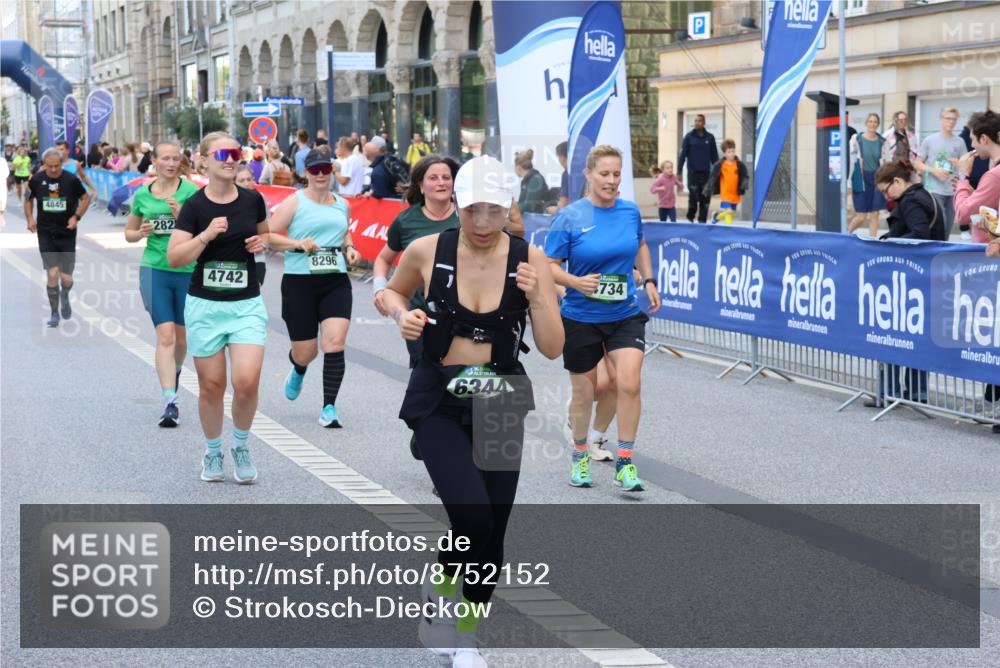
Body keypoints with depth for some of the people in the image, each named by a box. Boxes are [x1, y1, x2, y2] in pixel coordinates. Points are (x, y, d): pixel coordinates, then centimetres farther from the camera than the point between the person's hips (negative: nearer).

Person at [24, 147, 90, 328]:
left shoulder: (71, 180, -8)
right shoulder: (36, 180, -4)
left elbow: (86, 198, 5)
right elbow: (28, 199, 13)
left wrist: (76, 217, -8)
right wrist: (30, 218, -1)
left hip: (67, 234, 0)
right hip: (46, 234, 0)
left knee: (66, 279, 0)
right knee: (52, 275, -9)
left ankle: (65, 296, 36)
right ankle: (54, 313, 9)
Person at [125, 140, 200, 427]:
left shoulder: (191, 192, -3)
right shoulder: (142, 194, 6)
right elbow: (129, 233, 17)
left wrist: (182, 216, -23)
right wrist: (142, 232, -4)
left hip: (188, 271, 0)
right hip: (155, 270, 0)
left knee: (181, 336, 12)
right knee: (165, 336, -11)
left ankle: (175, 372, 45)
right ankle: (170, 402, -15)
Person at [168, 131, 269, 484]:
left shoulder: (252, 200, 1)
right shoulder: (194, 206, -6)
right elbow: (174, 257, -11)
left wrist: (261, 242, -1)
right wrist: (207, 234, -23)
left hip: (247, 304, 1)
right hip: (205, 305, -1)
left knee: (247, 381, -13)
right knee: (211, 385, 5)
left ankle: (241, 445, 12)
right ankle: (213, 451, 27)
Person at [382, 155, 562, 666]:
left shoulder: (528, 259, -8)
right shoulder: (426, 251, -10)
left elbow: (552, 349, -8)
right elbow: (392, 292, 12)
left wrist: (537, 298, -24)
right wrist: (402, 314, -10)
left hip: (500, 405, 2)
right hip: (439, 404, -2)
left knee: (492, 530, 7)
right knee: (471, 514, -22)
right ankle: (441, 587, 11)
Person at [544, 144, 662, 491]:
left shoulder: (630, 212, 1)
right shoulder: (569, 218, -10)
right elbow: (549, 265, -8)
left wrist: (649, 281, 13)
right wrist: (575, 282, -25)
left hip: (625, 316, 2)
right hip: (581, 319, -2)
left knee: (629, 384, -16)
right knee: (583, 393, 11)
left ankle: (625, 463, -4)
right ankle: (580, 457, 35)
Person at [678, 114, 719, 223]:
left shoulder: (710, 137, 7)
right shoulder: (689, 137, 1)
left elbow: (714, 156, 11)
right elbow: (682, 154, -1)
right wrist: (679, 172, -8)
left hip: (706, 173, 2)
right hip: (693, 173, -2)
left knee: (705, 198, -1)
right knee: (693, 198, -5)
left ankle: (702, 220, 7)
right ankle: (690, 218, 16)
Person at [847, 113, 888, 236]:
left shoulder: (882, 142, 6)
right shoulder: (857, 139, -4)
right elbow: (851, 161, -4)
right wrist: (849, 183, -7)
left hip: (877, 180, 3)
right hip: (861, 180, -3)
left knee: (874, 215, 2)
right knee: (861, 217, -2)